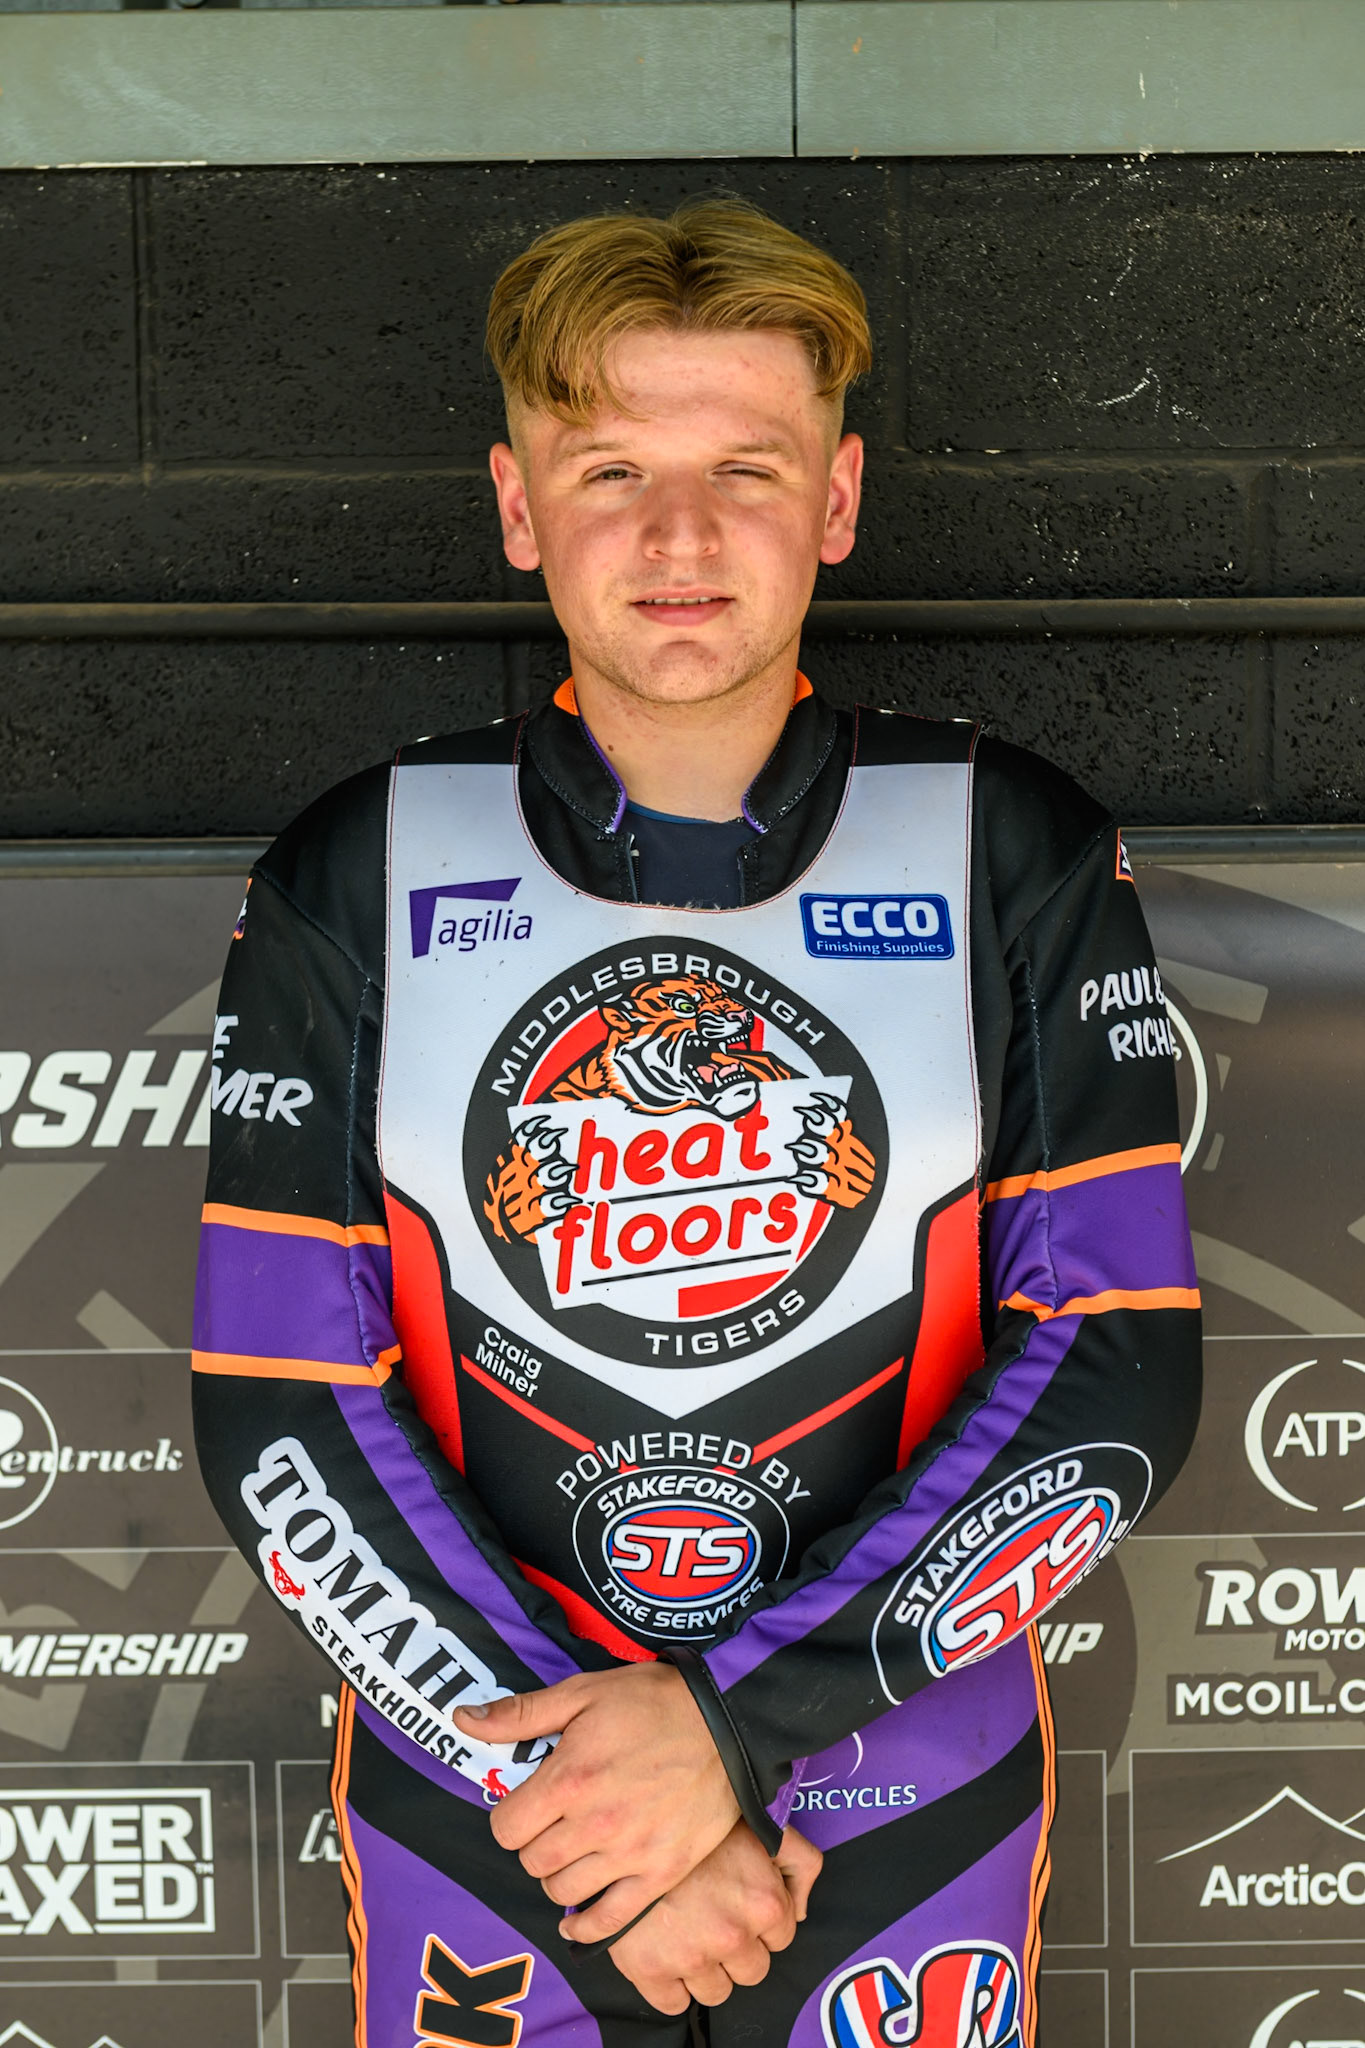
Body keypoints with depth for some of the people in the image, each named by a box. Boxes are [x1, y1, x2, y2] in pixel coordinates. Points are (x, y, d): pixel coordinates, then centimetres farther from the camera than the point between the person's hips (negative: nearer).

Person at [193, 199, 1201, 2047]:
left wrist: (742, 1724, -19)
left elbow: (1124, 1368, -11)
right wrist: (583, 1819, -15)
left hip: (907, 1811, 0)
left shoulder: (1019, 857, -8)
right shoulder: (357, 885, -7)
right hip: (480, 1817, 0)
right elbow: (276, 1410, -8)